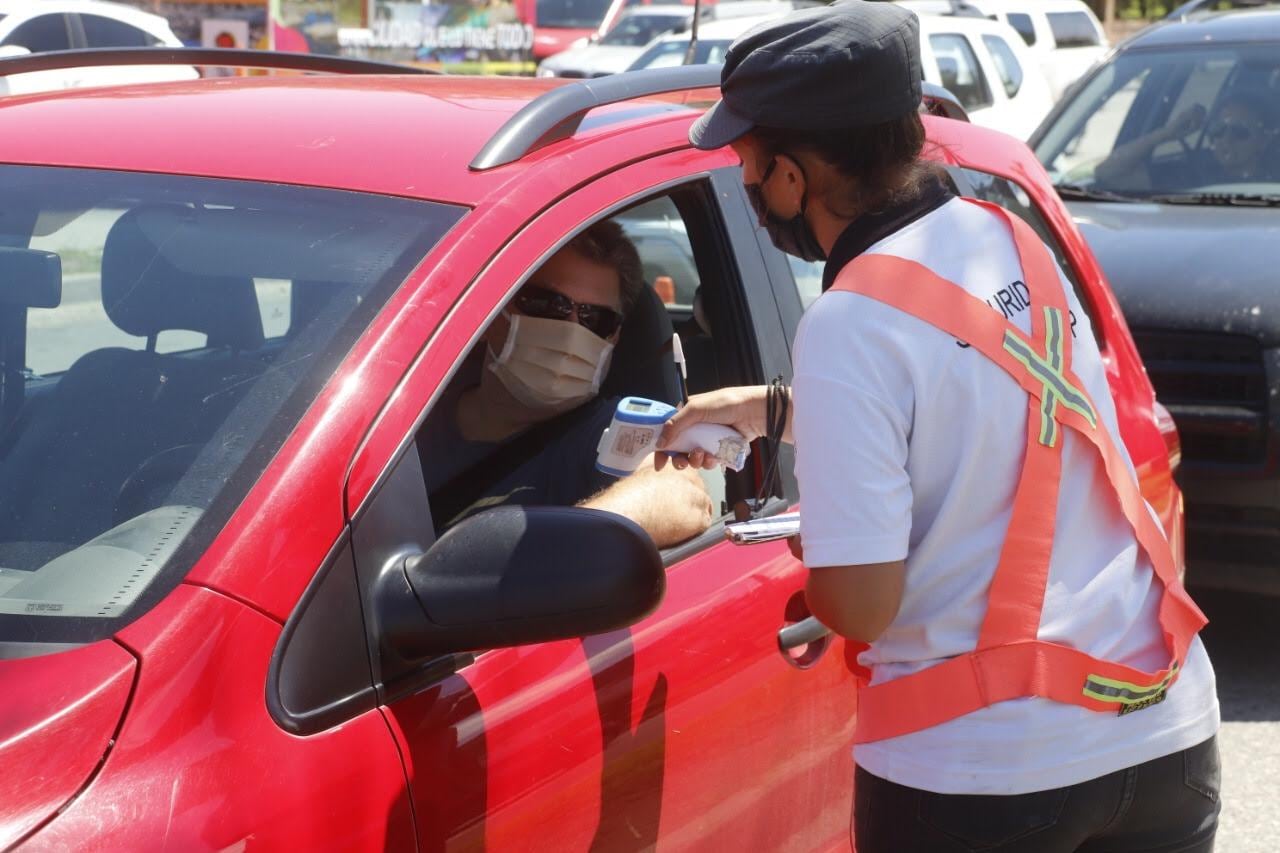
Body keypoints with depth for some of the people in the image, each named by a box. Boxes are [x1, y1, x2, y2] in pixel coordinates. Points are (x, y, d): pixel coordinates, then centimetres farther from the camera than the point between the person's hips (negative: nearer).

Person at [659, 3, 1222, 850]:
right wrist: (770, 408, 27)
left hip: (985, 768, -6)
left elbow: (860, 605, -19)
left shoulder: (852, 323, -18)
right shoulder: (1013, 240, 4)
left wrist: (807, 546, 2)